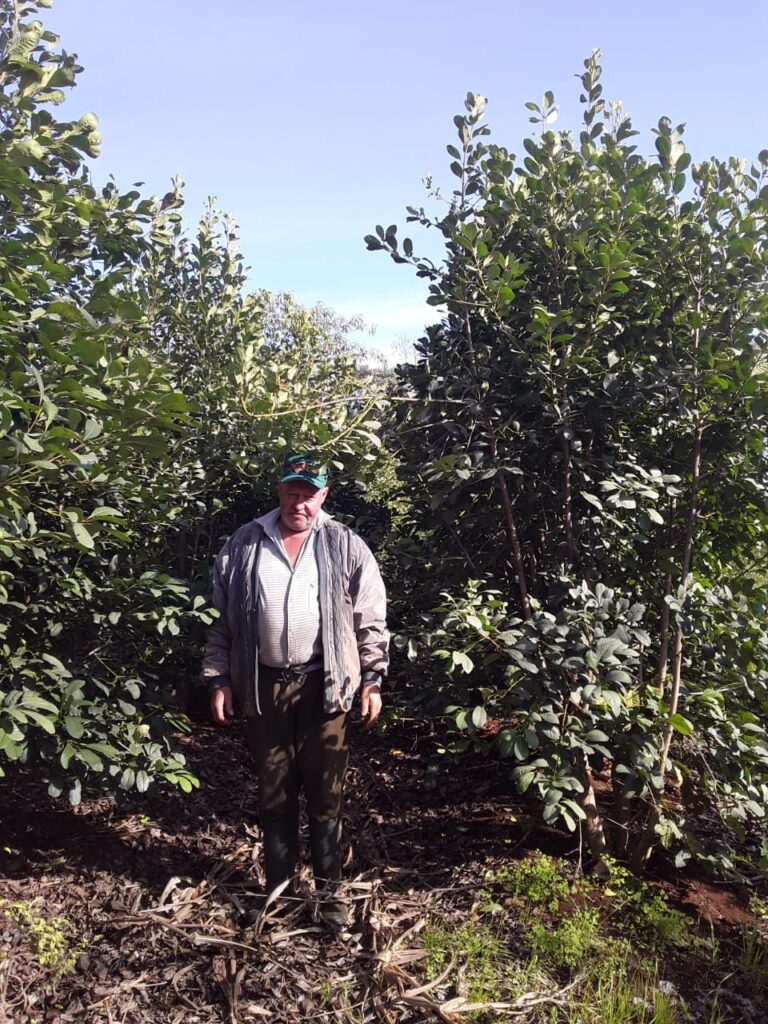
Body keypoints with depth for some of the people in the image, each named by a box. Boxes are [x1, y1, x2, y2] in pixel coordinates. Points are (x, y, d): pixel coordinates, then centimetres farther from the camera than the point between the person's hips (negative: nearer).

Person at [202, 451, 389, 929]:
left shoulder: (346, 547, -1)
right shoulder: (244, 544, 2)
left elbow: (371, 620, 1)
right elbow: (221, 617, 6)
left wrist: (372, 680, -1)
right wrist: (219, 680, 3)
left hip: (323, 685, -1)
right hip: (264, 685, 2)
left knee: (326, 793, 7)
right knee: (274, 792, 14)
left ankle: (330, 891, 24)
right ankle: (278, 887, 31)